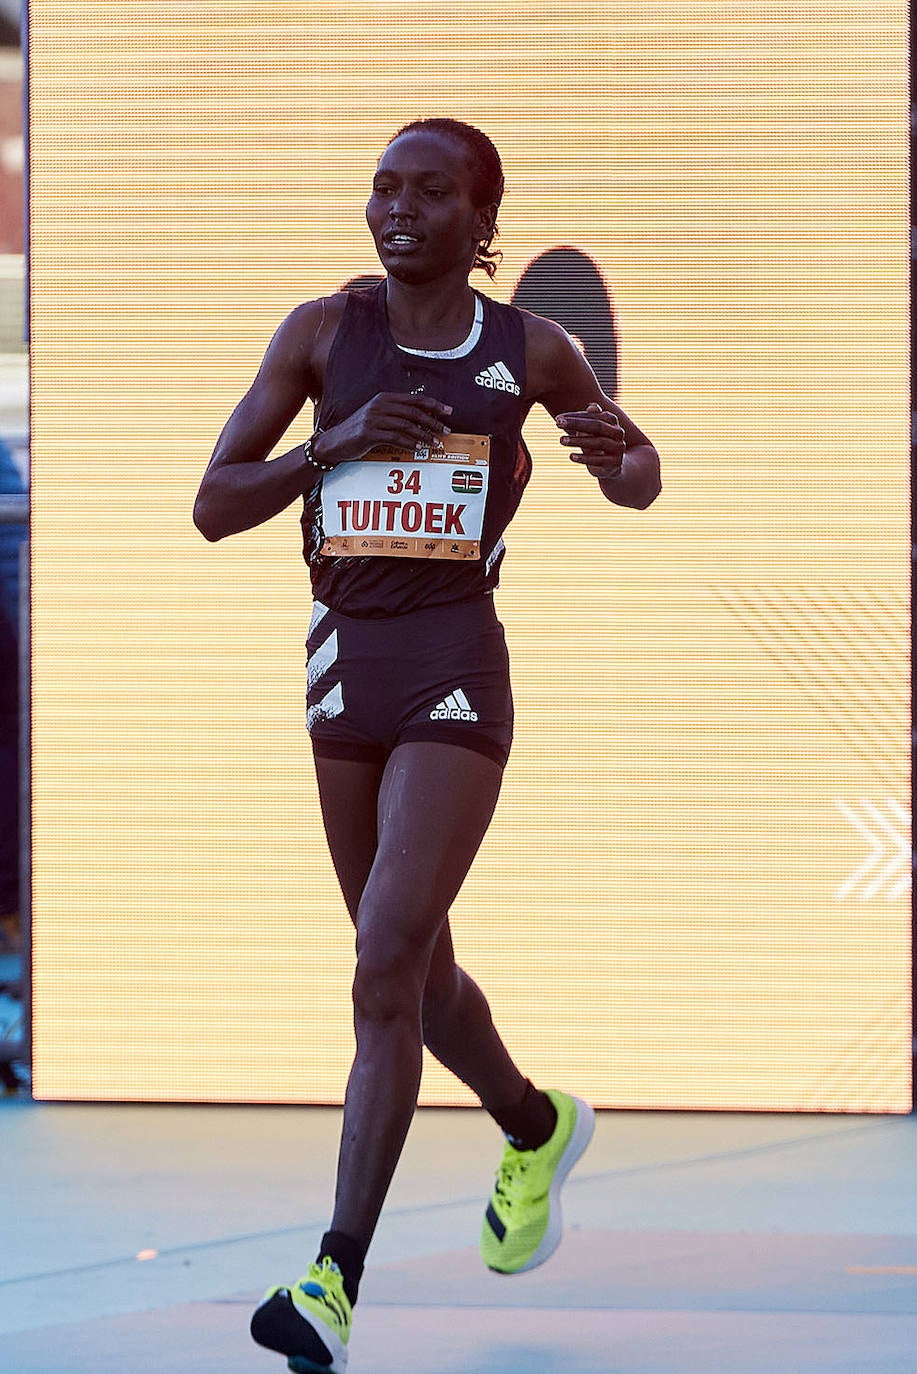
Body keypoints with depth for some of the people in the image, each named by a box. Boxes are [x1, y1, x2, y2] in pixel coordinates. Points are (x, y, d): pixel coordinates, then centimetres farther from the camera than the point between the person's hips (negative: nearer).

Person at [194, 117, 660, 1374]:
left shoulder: (530, 351, 2)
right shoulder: (324, 333, 4)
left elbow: (639, 474, 17)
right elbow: (214, 506, 3)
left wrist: (615, 455, -7)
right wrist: (335, 443, -13)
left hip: (458, 672, -4)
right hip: (348, 662, 4)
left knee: (386, 963, -17)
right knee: (418, 972, 18)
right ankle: (537, 1128, 48)